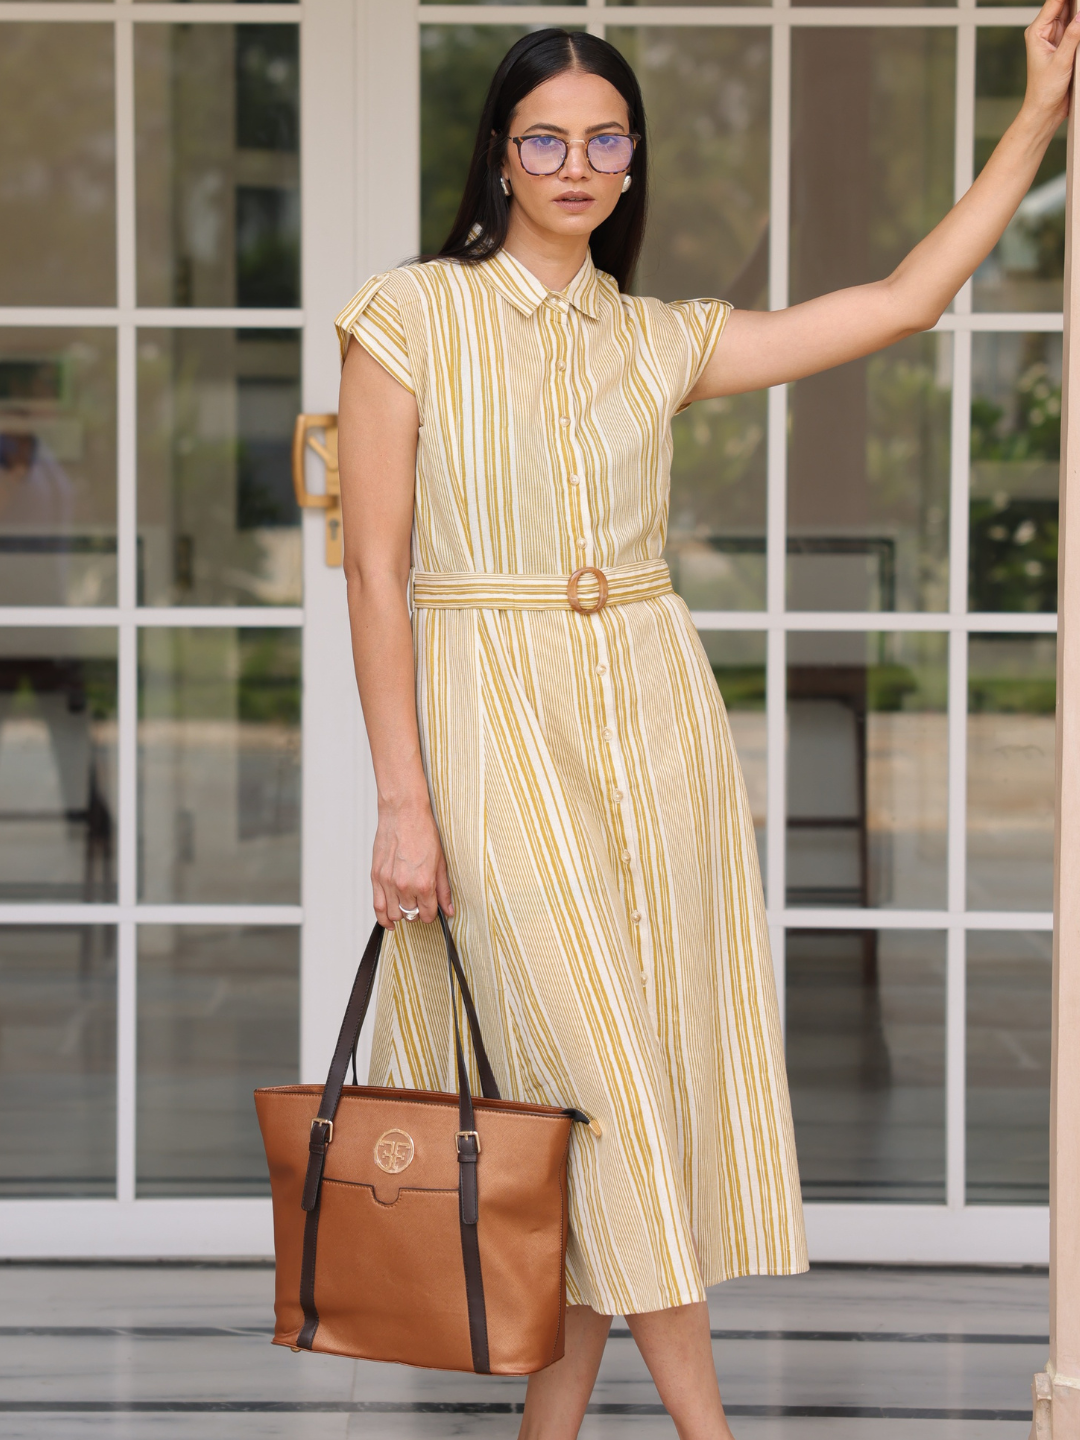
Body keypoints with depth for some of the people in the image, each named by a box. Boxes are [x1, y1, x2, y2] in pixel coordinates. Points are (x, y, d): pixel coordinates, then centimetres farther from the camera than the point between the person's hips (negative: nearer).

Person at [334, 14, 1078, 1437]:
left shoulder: (659, 342, 10)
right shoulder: (411, 318, -1)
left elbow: (902, 301, 9)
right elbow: (376, 569, -4)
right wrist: (404, 801, -10)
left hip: (652, 721, 4)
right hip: (495, 724, -4)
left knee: (639, 1071, 3)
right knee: (599, 1072, -8)